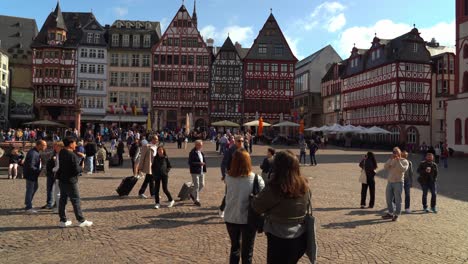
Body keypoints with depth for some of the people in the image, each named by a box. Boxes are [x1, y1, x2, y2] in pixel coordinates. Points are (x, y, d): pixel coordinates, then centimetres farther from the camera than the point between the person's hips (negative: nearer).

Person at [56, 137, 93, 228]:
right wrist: (81, 168, 0)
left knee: (63, 200, 13)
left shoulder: (61, 153, 4)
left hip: (62, 180, 8)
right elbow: (76, 170, -23)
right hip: (70, 181, -8)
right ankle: (81, 221, 8)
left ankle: (63, 220, 21)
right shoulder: (72, 156, -22)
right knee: (76, 201, 0)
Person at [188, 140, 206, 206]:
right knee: (196, 186, 0)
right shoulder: (192, 153, -15)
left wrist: (204, 163, 4)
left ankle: (193, 194, 34)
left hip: (201, 171, 8)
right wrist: (199, 163, -24)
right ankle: (196, 200, 14)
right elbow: (190, 163, -20)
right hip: (195, 172, -8)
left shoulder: (201, 152, 9)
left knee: (202, 185, 12)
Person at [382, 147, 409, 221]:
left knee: (397, 199, -2)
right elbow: (385, 167, -3)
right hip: (390, 182, 5)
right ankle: (390, 213, 21)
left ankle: (397, 215, 6)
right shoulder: (391, 160, 12)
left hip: (398, 182, -5)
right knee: (389, 199, 9)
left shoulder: (404, 161, -1)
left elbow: (403, 169, -19)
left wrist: (398, 161, -18)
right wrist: (390, 159, -10)